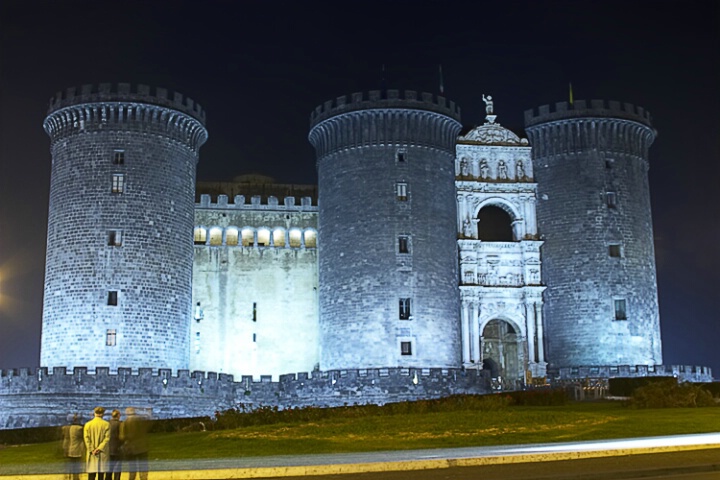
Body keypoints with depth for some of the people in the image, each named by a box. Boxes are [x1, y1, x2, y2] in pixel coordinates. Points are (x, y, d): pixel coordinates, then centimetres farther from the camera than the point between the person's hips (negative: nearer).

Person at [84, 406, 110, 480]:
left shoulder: (88, 424, 0)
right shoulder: (106, 424, -3)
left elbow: (86, 438, -4)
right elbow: (107, 438, -9)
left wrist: (92, 450, -4)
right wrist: (99, 448, -10)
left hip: (91, 454, 1)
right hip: (103, 453, -1)